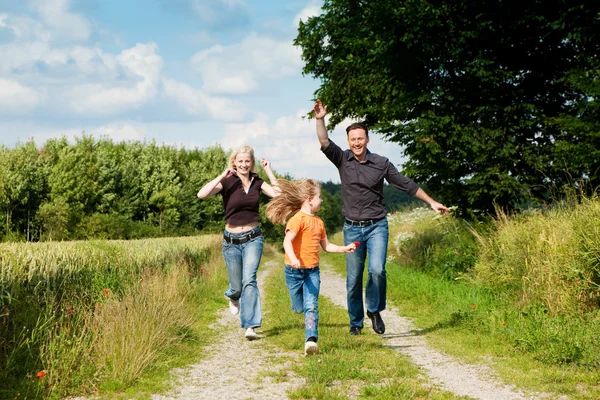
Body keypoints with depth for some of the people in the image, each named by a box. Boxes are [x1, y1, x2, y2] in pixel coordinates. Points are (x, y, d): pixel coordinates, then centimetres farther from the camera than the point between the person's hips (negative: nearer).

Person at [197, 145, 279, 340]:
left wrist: (269, 171, -11)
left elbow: (279, 194, -13)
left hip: (253, 238, 0)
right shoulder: (227, 182, -8)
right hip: (231, 241, 0)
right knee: (237, 286, 11)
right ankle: (233, 296, 50)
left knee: (249, 280, -18)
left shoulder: (257, 182, 2)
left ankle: (250, 326, -19)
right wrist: (222, 176, -23)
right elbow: (201, 194, -23)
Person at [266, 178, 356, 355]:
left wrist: (344, 248, 12)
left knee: (311, 306, -13)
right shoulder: (298, 219, -13)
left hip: (312, 271, 5)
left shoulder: (318, 222, 12)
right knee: (299, 308, 7)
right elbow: (287, 241, -26)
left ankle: (311, 340, -21)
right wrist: (293, 258, -43)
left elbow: (326, 246, 23)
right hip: (294, 270, -5)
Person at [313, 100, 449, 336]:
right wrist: (320, 120, -30)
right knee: (353, 278, 4)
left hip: (377, 226, -1)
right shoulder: (342, 160, 1)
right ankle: (355, 322, 19)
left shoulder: (381, 163, -1)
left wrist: (431, 202, 6)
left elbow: (406, 185, 5)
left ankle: (374, 310, 5)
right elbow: (325, 144, -15)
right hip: (352, 228, 1)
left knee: (377, 269, -19)